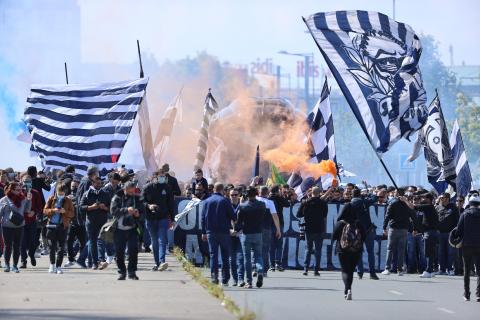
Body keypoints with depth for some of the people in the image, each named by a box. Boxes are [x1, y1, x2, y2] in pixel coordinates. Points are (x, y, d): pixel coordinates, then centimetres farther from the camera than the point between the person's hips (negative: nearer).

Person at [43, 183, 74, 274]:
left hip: (63, 225, -1)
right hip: (52, 225, 1)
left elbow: (72, 214, 2)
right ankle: (52, 264, 18)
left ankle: (58, 266, 1)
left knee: (61, 247, -3)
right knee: (52, 246, 4)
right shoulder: (51, 199, 5)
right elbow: (45, 210, 1)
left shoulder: (68, 201, 4)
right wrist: (53, 210, -17)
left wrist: (65, 211, -17)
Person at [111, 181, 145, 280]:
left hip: (132, 229, 1)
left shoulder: (137, 199, 10)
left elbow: (143, 213, 14)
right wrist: (126, 210, -23)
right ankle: (122, 272, 14)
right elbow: (113, 210, -13)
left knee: (133, 251, -7)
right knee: (119, 252, 3)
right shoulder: (117, 198, 2)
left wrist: (138, 215, -9)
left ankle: (132, 272, 2)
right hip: (119, 229, -1)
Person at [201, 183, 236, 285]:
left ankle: (214, 275, -11)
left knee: (213, 254, 4)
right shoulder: (225, 201, -6)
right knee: (225, 255, 6)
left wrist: (203, 232, 12)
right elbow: (233, 216, -7)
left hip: (211, 232, 3)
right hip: (224, 231, -2)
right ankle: (225, 279, 5)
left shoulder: (207, 201, 6)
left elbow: (203, 218, 8)